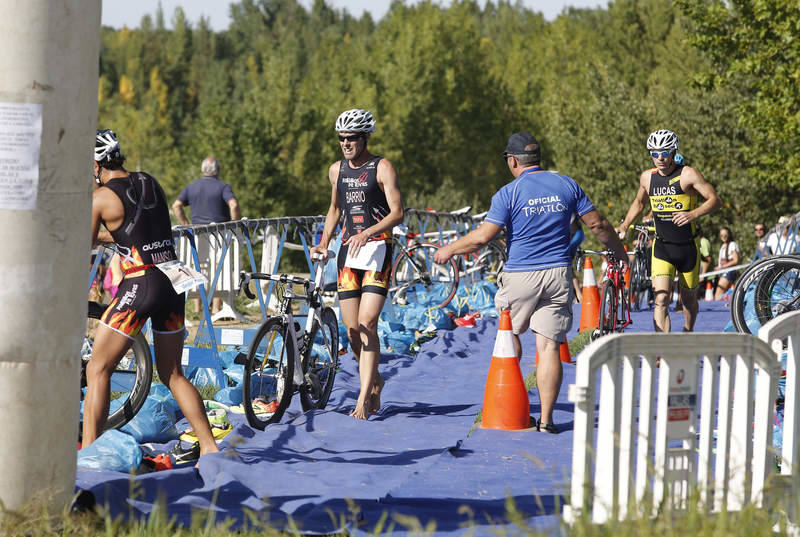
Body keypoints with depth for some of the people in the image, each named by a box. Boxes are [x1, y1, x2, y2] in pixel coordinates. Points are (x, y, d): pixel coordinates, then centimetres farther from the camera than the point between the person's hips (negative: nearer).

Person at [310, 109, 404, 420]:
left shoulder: (382, 168, -5)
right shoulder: (337, 170, 13)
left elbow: (397, 213, -12)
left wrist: (367, 233, -26)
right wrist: (324, 242, 13)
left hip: (378, 249, -5)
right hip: (349, 249, 5)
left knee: (367, 323, -16)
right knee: (352, 330, 3)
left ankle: (364, 398, -17)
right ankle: (374, 381, 26)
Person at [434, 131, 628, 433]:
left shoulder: (508, 193, -8)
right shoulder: (567, 185, 4)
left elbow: (481, 238, -10)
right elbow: (597, 224, 8)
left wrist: (449, 250, 6)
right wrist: (620, 252, 24)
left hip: (520, 276, -2)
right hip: (558, 274, 2)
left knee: (510, 333, 21)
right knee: (549, 346, 0)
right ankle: (546, 420, -3)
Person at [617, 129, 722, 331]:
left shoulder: (688, 175, -9)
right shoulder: (647, 177, 4)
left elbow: (715, 200, -12)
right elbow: (638, 203, 23)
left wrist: (693, 214, -28)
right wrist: (624, 226, 11)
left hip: (688, 248, -2)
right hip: (662, 248, 2)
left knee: (688, 299, 14)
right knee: (661, 300, -17)